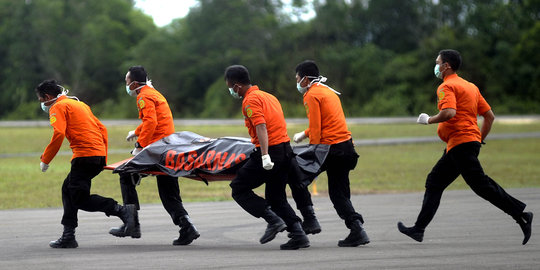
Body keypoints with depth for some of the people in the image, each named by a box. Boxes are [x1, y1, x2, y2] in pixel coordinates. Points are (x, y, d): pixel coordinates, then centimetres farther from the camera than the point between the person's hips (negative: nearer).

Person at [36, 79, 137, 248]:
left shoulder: (58, 107, 1)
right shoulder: (78, 103, 27)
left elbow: (58, 134, -16)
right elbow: (102, 129, 26)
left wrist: (45, 160, -8)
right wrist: (103, 160, 25)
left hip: (85, 155, -9)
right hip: (99, 155, 9)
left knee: (80, 199, -7)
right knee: (68, 189, 19)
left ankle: (122, 211, -20)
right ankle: (68, 237, 19)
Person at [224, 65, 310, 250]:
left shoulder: (250, 100, -9)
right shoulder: (267, 96, 20)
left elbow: (261, 127, -21)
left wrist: (265, 156, -30)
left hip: (270, 151, -9)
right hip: (285, 150, 9)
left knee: (239, 188, 2)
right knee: (276, 198, 16)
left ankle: (273, 220, -9)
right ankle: (298, 235, 5)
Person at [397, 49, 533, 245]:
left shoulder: (447, 86, -8)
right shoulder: (470, 86, 20)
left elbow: (449, 112, -26)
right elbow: (490, 115, 18)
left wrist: (429, 120, -11)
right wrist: (479, 140, 22)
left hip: (461, 143, -10)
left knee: (481, 185, -13)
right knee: (434, 182, 12)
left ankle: (520, 214, -16)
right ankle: (419, 229, 13)